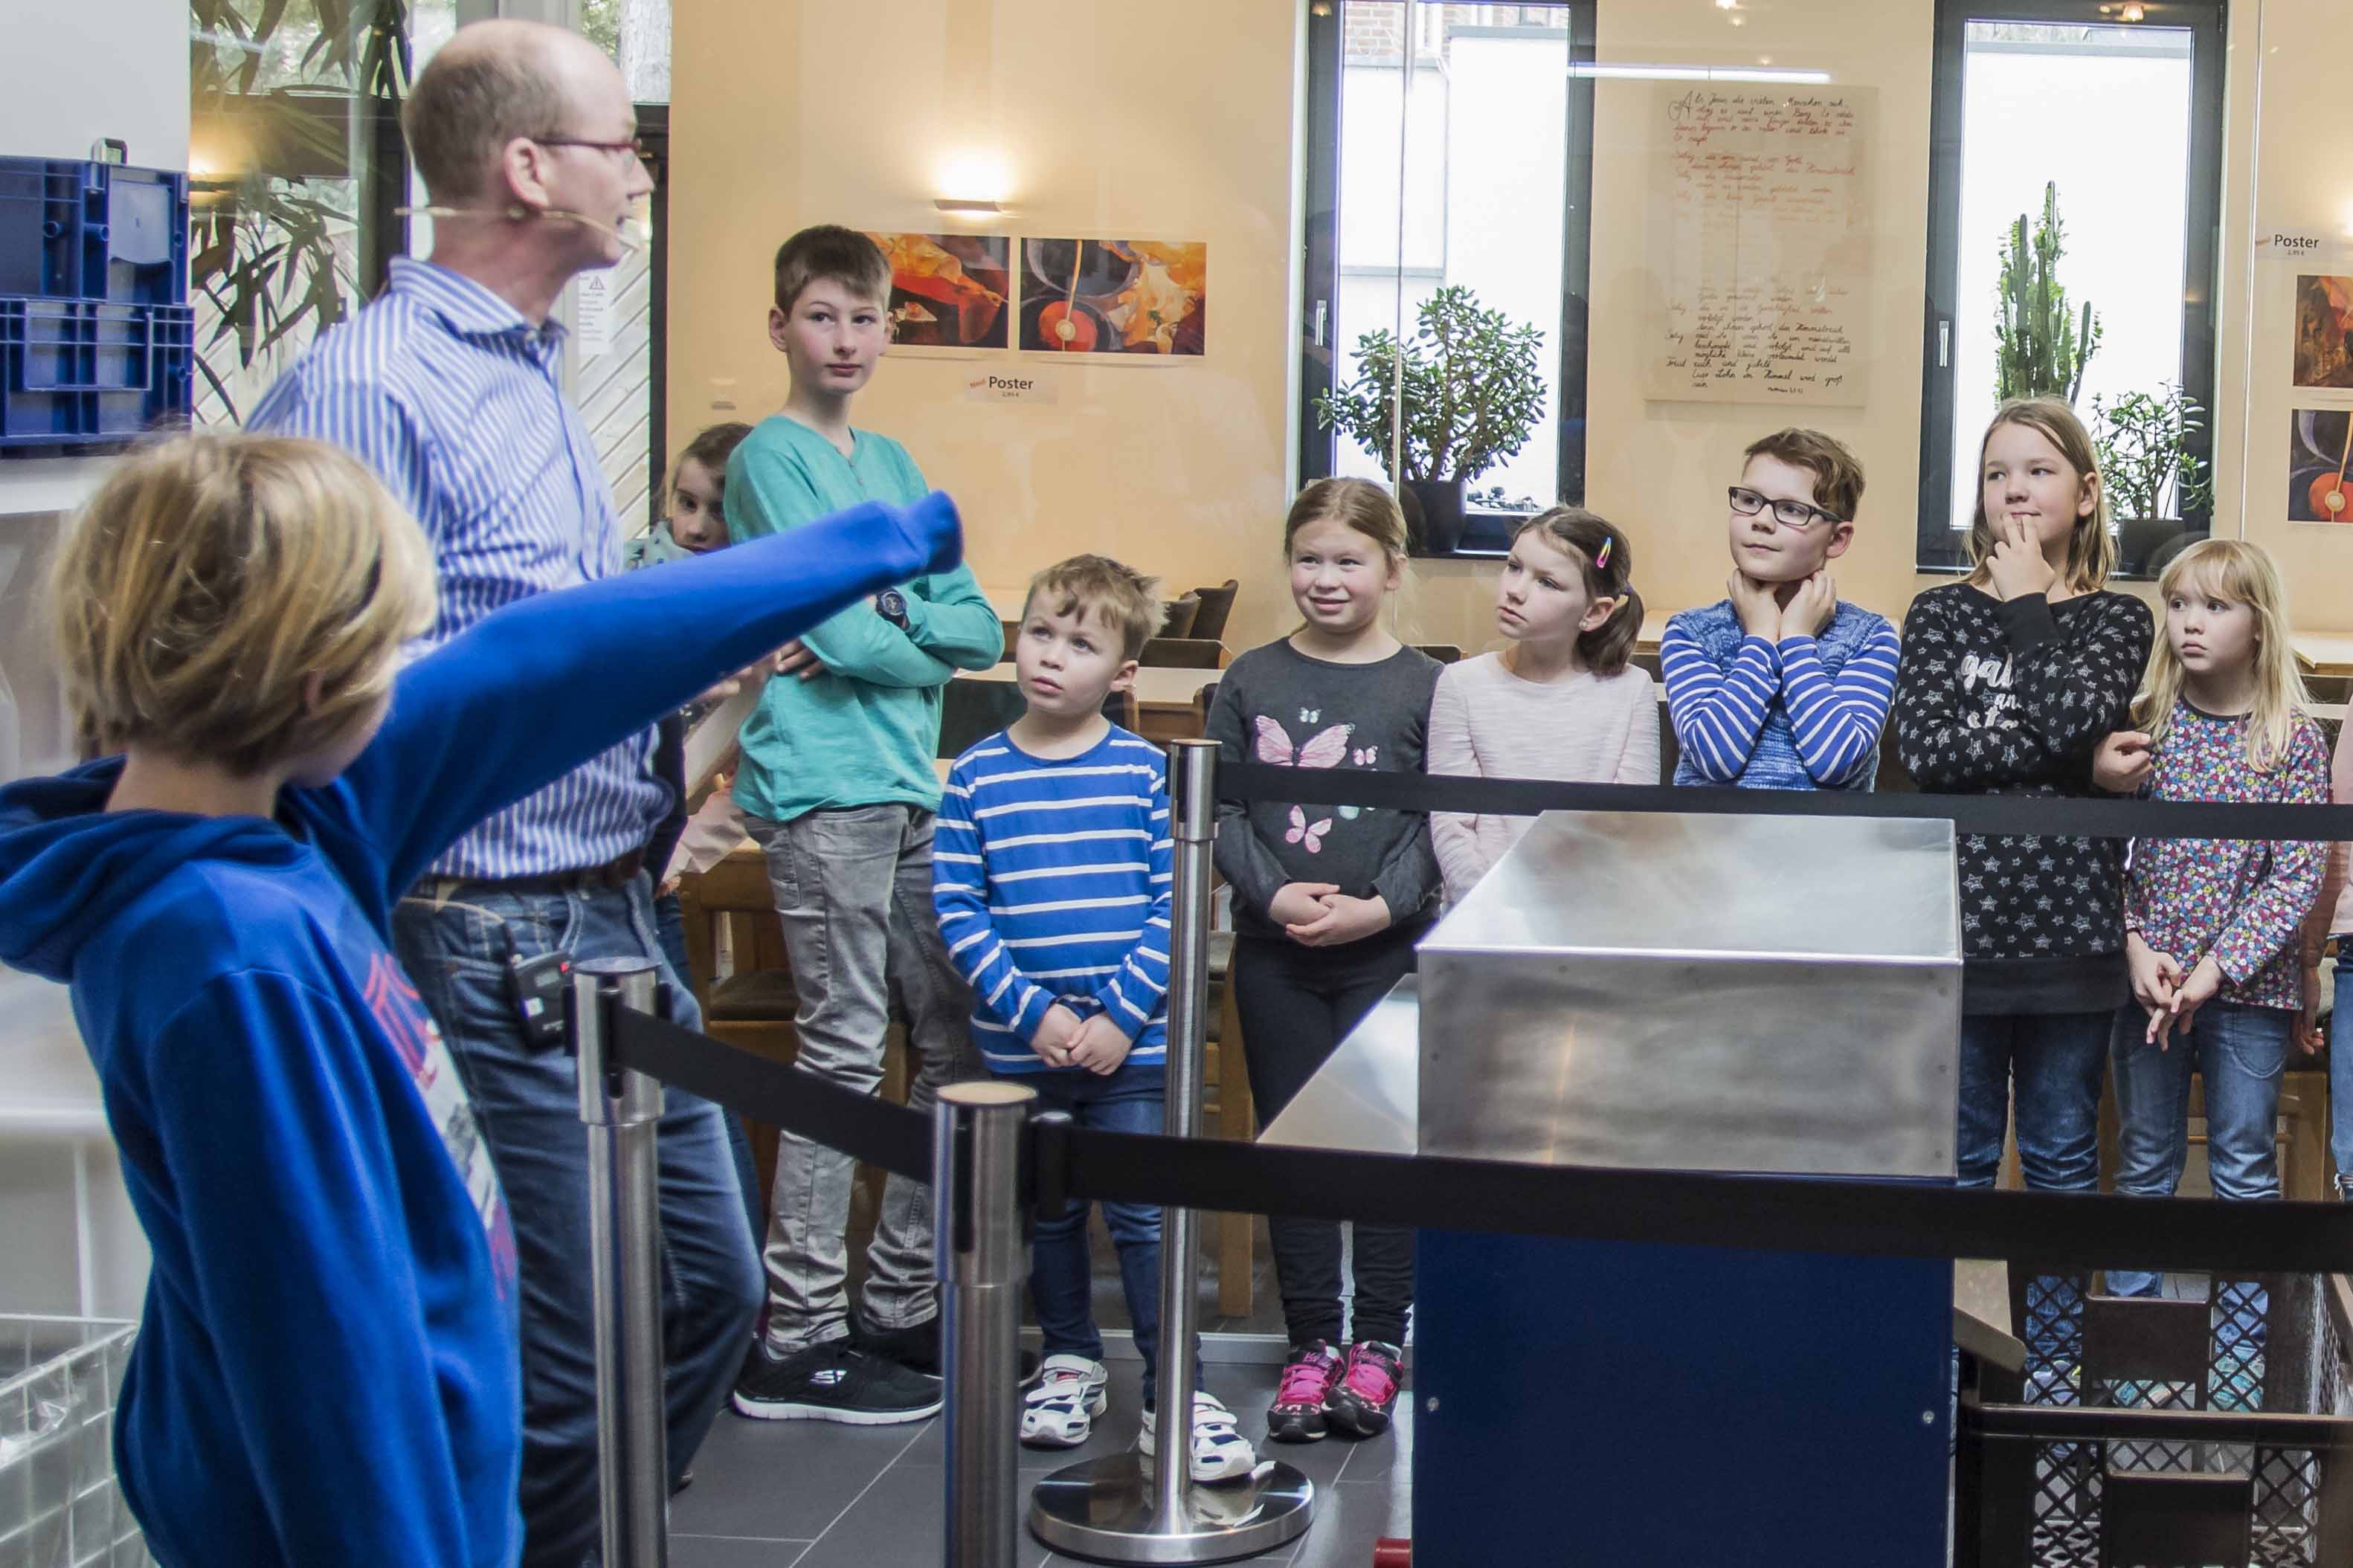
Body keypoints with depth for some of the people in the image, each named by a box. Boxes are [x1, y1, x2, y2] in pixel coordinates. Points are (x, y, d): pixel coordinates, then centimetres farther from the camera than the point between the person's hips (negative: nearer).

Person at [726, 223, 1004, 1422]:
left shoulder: (894, 466, 18)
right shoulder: (773, 457, -5)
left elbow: (980, 628, 10)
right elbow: (839, 632, -15)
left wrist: (885, 622, -8)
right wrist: (922, 638, 3)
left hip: (910, 786, 8)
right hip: (821, 791, -8)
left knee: (952, 1045, 10)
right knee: (845, 1054, -7)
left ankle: (900, 1306, 21)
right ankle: (796, 1345, 0)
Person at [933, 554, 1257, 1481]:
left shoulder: (1146, 772, -3)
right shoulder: (978, 778, -1)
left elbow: (1172, 905, -6)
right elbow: (957, 911, -4)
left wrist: (1121, 1015, -14)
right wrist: (1033, 1012, -13)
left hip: (1134, 1047, -2)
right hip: (1021, 1047, 2)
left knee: (1146, 1216, -2)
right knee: (1048, 1213, 17)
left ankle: (1173, 1396, 6)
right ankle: (1069, 1362, 35)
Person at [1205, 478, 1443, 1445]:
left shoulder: (1423, 687, -2)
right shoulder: (1250, 683, 4)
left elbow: (1438, 820, -5)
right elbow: (1219, 810, 1)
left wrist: (1381, 905, -18)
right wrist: (1275, 893, -13)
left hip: (1388, 949, -2)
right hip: (1273, 951, 2)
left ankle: (1379, 1339, 15)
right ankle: (1311, 1341, 17)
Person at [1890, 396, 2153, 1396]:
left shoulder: (2116, 620, 5)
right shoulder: (1941, 615, 6)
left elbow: (2073, 713, -17)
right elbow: (1924, 747, -11)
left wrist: (2028, 606, -5)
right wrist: (2074, 755, -15)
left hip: (2071, 929, 0)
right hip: (1961, 925, 0)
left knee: (2062, 1156, 10)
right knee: (1958, 1158, 7)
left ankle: (2054, 1360, 21)